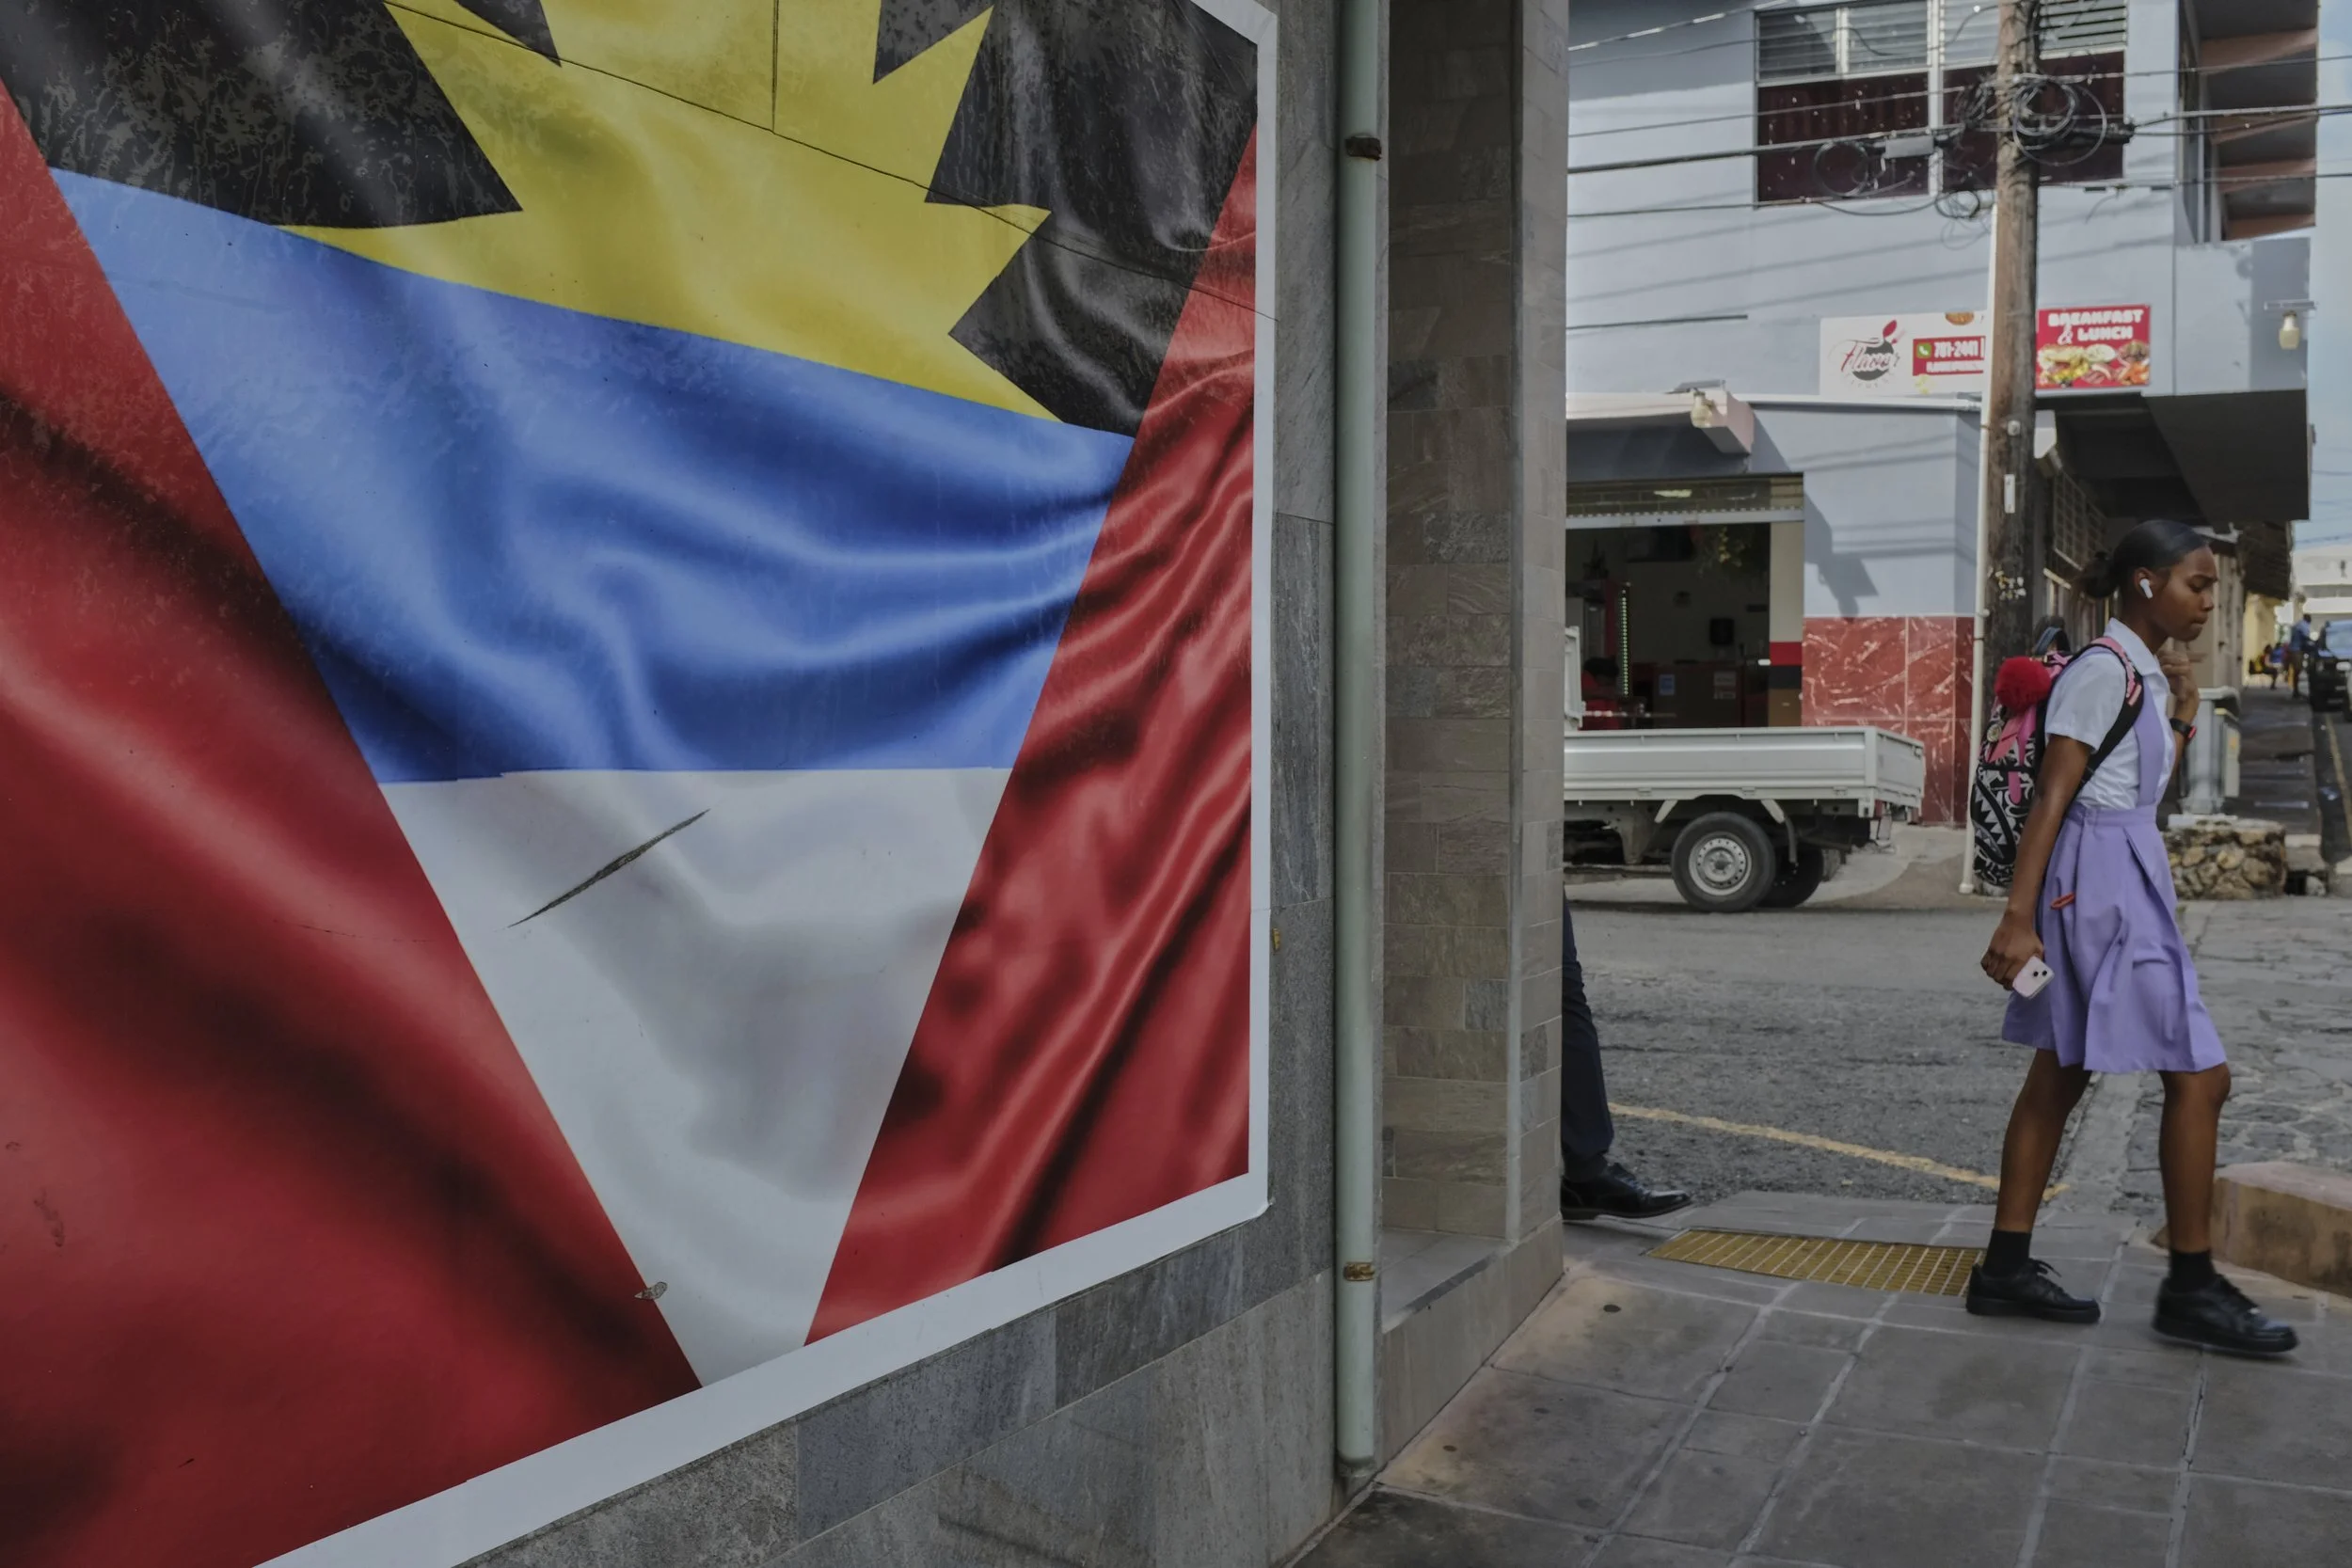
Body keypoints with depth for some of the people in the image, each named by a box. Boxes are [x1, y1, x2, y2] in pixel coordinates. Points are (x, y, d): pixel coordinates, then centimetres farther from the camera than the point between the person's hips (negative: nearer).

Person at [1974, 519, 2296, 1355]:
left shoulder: (2145, 674, 16)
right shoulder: (2103, 669, -12)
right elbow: (2051, 797, -18)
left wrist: (2181, 717, 12)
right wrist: (2017, 917, -22)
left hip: (2126, 879, 10)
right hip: (2100, 881, -10)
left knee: (2061, 1077, 10)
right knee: (2199, 1075, -6)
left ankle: (2007, 1265, 15)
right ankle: (2191, 1286, 4)